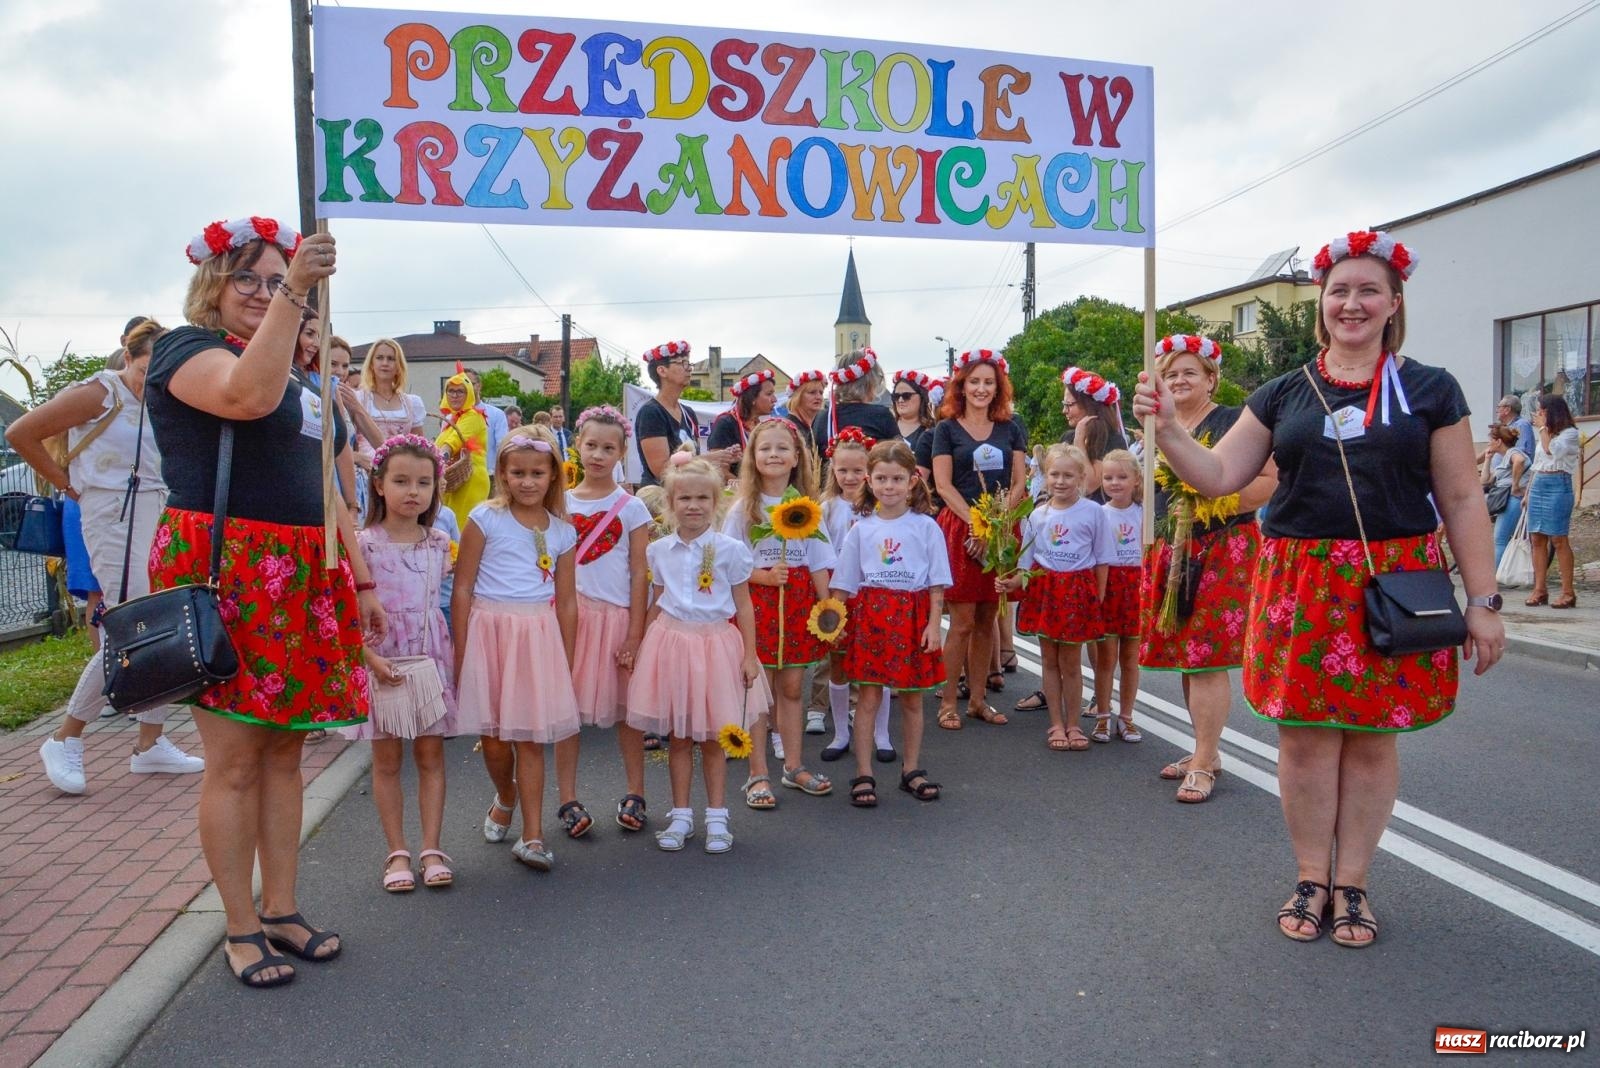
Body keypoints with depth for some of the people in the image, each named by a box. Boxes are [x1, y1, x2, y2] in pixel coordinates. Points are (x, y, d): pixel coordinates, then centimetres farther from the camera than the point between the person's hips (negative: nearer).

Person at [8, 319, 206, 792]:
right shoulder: (99, 393, -8)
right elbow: (20, 433, -6)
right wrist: (68, 484, -2)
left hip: (160, 516, 7)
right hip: (116, 518, -7)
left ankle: (150, 743, 15)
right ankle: (64, 740, 5)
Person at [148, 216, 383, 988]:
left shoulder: (298, 374, 21)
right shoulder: (188, 347, 0)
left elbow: (323, 489, 22)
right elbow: (248, 396, -26)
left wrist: (360, 580, 17)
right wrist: (293, 292, -27)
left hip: (302, 580, 7)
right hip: (224, 572, -7)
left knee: (284, 751, 10)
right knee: (234, 759, -2)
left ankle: (281, 911, 21)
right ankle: (241, 931, 10)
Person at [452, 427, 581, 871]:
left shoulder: (563, 531, 7)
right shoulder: (485, 518, -2)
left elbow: (567, 602, 11)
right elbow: (462, 589, -2)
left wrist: (566, 665, 11)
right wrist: (460, 655, -5)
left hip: (539, 636, 1)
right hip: (489, 631, -1)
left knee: (531, 737, 2)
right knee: (492, 733, 9)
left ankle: (532, 836, 9)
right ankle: (505, 797, 39)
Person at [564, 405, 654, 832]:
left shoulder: (631, 507, 0)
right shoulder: (560, 503, 7)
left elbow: (640, 573, -2)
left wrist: (635, 633, -7)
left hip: (617, 616, -2)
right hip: (569, 613, 2)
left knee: (626, 708, 6)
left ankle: (634, 795, 19)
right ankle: (568, 798, 14)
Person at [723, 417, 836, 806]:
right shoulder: (743, 508, -1)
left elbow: (818, 562, 9)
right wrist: (765, 577, -18)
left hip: (798, 602, 3)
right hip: (757, 603, -3)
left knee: (791, 687, 11)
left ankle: (794, 766, 24)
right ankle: (758, 774, 10)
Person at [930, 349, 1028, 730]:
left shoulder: (1011, 428, 12)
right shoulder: (947, 429, 4)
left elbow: (1019, 483, 7)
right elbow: (943, 485, -3)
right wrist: (976, 523, -14)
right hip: (960, 528, -3)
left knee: (987, 620, 8)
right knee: (963, 621, -5)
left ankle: (977, 699, 17)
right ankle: (948, 702, 4)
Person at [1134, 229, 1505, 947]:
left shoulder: (1429, 390, 4)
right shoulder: (1283, 395, 9)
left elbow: (1463, 501, 4)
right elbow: (1218, 476, 5)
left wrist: (1483, 601, 0)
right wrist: (1167, 428, -11)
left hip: (1396, 584, -1)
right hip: (1300, 584, 1)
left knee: (1372, 736, 6)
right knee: (1303, 735, 3)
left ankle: (1351, 882, 23)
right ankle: (1310, 878, 20)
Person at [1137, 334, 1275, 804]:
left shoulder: (1233, 422, -5)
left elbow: (1271, 480, -12)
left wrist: (1221, 502, -22)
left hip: (1221, 549, -7)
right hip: (1170, 551, 7)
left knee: (1205, 658, -9)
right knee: (1185, 657, 11)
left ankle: (1203, 764, -2)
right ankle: (1207, 750, 24)